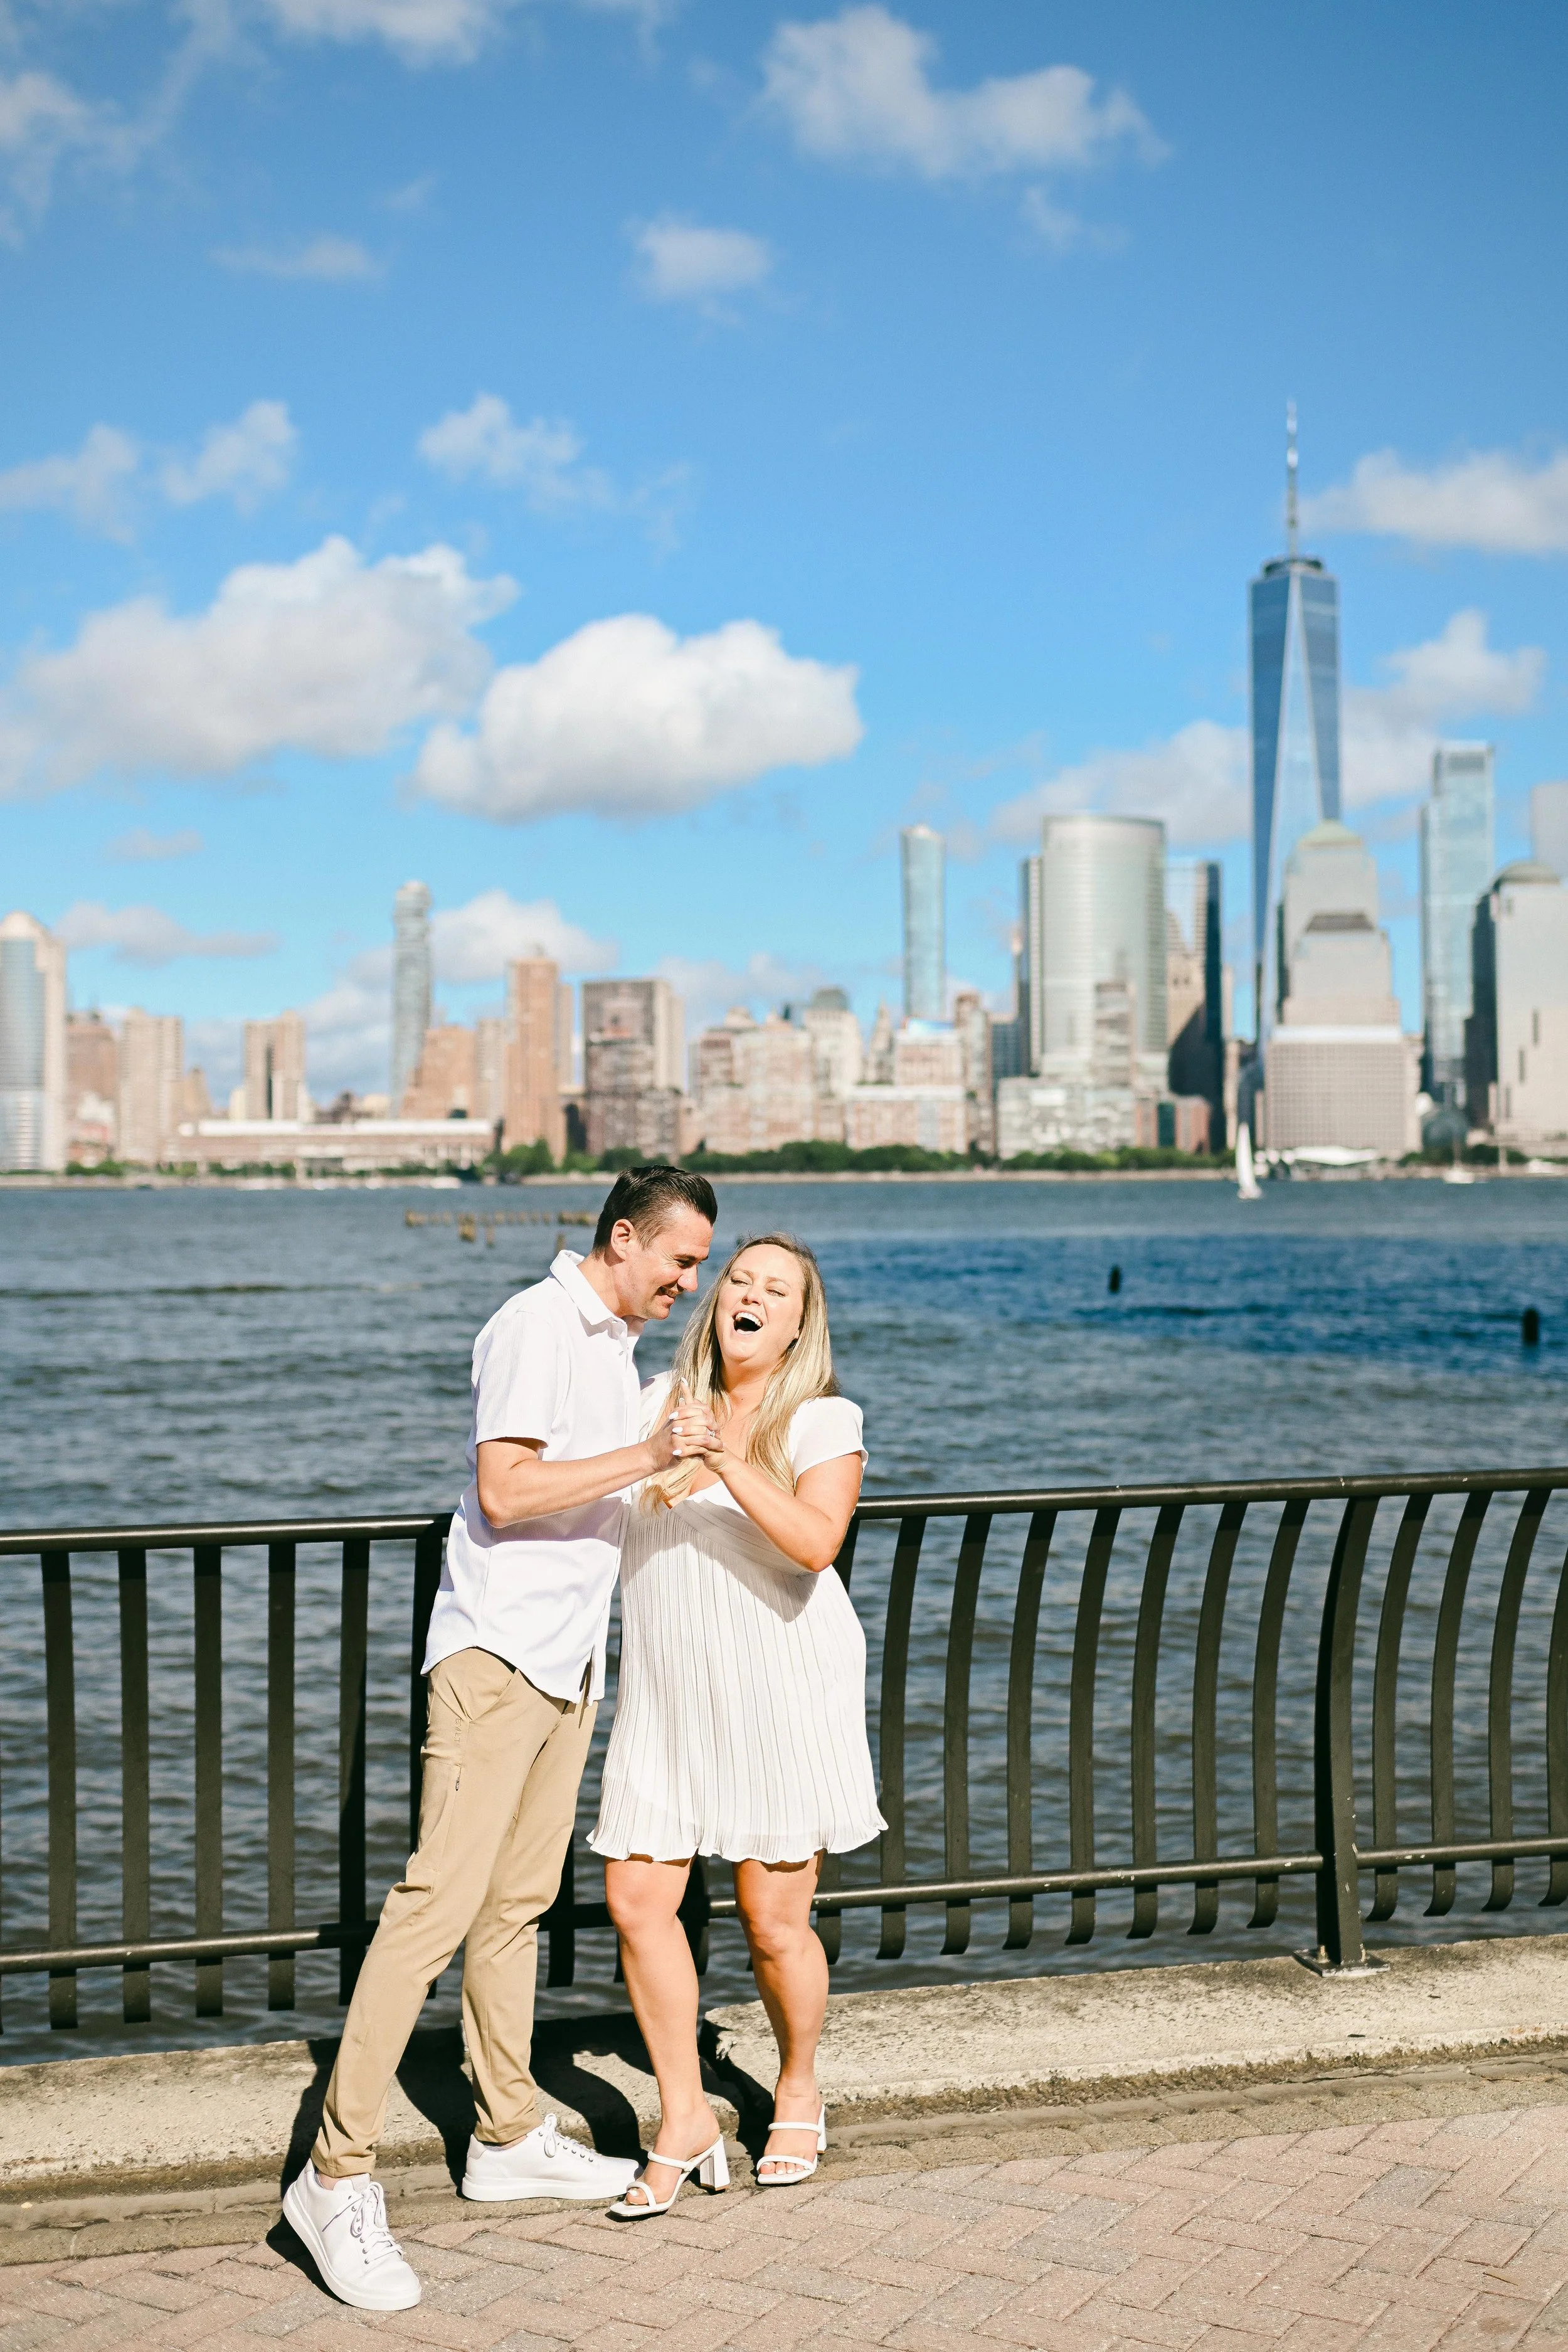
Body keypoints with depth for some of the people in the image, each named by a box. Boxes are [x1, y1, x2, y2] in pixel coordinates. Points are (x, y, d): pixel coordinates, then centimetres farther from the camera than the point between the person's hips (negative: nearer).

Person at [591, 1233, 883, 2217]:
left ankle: (799, 2097, 30)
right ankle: (686, 2125, 11)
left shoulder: (824, 1421, -5)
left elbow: (815, 1542, -23)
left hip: (782, 1694, -4)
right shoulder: (663, 1402, 8)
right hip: (667, 1698, 4)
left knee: (775, 1922, 3)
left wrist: (729, 1464, -32)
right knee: (638, 1897, -3)